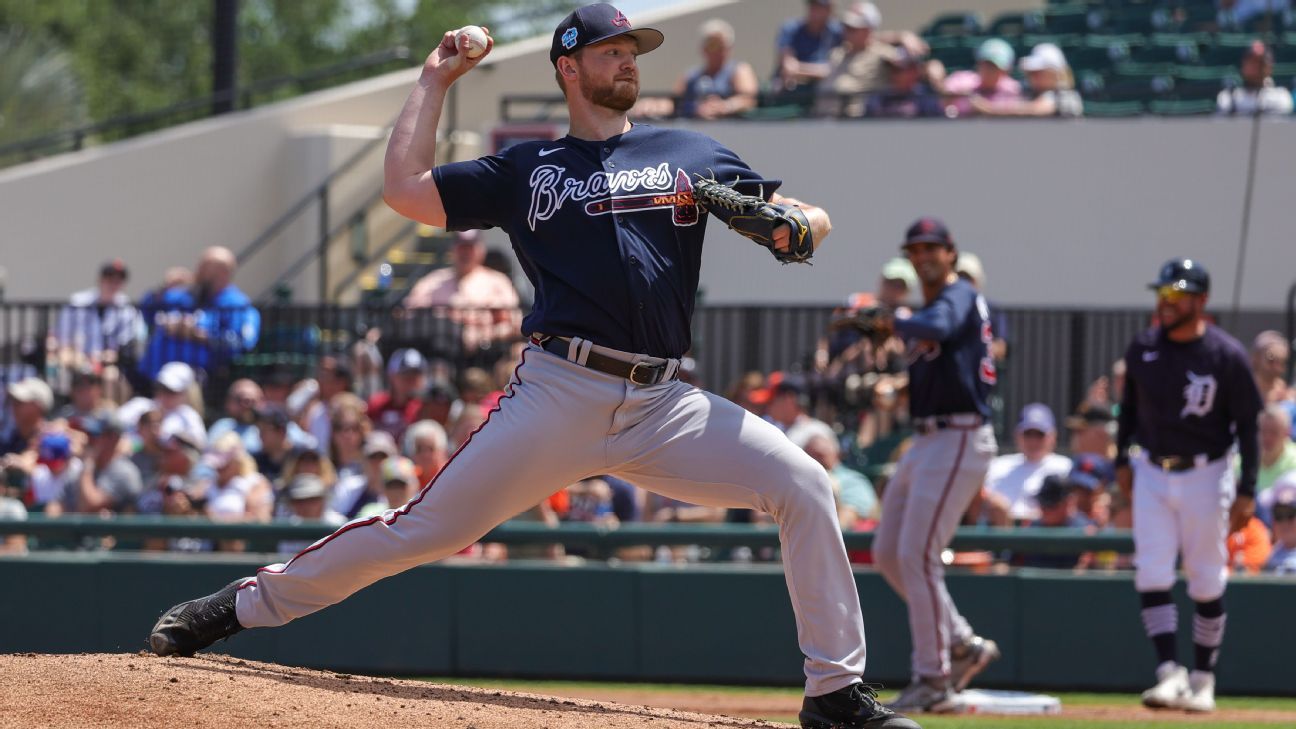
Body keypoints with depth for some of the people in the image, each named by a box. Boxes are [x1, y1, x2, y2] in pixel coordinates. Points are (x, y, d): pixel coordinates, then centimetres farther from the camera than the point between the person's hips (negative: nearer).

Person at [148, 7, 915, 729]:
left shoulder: (691, 155, 16)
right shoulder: (528, 168, 15)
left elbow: (813, 221, 14)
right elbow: (405, 189, 10)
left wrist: (793, 226, -10)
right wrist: (436, 81, 15)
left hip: (662, 405, 2)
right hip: (558, 395, -2)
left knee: (804, 486, -13)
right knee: (427, 529, -6)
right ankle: (247, 604, 8)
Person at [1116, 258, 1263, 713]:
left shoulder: (1226, 355, -12)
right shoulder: (1143, 349, 1)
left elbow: (1247, 425, -9)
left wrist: (1246, 491, -12)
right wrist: (1122, 460, 12)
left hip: (1205, 475, -3)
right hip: (1152, 474, 4)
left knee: (1207, 582, 4)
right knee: (1152, 575, -8)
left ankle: (1203, 679, 14)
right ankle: (1170, 672, -10)